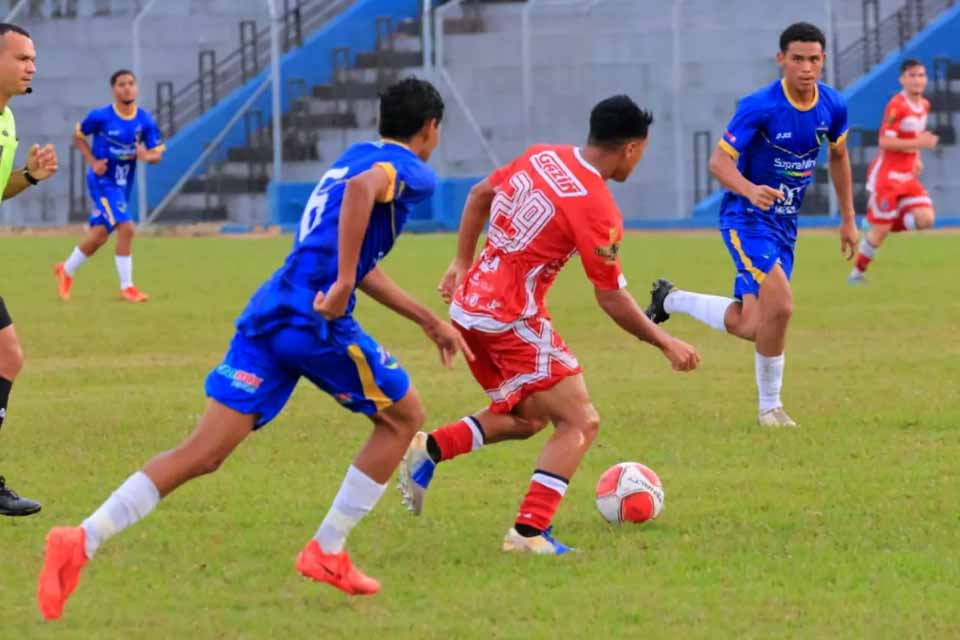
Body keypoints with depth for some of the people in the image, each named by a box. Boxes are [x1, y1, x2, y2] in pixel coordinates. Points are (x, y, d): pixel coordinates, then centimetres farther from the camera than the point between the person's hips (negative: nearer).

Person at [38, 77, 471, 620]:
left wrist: (430, 321, 39)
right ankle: (327, 552, 14)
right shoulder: (413, 172, 1)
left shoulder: (351, 158, 29)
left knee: (204, 453, -1)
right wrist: (343, 284, -26)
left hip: (269, 313, 7)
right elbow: (361, 188, -24)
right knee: (405, 417, 17)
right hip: (318, 321, -7)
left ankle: (82, 541, -16)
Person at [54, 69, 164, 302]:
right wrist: (93, 162, -10)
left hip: (124, 184, 5)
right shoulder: (100, 116, -13)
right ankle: (126, 287, -10)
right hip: (103, 181, -5)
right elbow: (78, 136, 3)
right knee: (126, 228, -19)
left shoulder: (145, 121, -5)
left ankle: (66, 270, 36)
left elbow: (157, 154, -4)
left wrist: (147, 156, -28)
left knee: (98, 236, 13)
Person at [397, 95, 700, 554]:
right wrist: (666, 344, 0)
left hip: (470, 306, 9)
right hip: (512, 320, -9)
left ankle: (427, 450, 9)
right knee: (580, 423, -2)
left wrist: (462, 264, 27)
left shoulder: (542, 157, 6)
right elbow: (612, 300, -12)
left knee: (527, 418, 23)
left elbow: (478, 196, 18)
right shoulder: (598, 211, -17)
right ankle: (528, 532, -13)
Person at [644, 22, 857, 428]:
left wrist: (848, 219, 17)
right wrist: (749, 190, -40)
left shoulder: (833, 106, -3)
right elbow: (718, 161, -20)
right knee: (779, 305, -22)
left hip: (784, 222, 6)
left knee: (748, 327, 1)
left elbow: (838, 156, 16)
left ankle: (670, 300, 27)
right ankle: (770, 406, -2)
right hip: (745, 216, -6)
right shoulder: (759, 107, -21)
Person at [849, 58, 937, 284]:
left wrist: (917, 159, 10)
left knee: (925, 219, -10)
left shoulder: (924, 105, 8)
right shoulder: (896, 106, -18)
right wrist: (919, 143, -27)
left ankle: (879, 224, 13)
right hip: (887, 174, -7)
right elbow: (885, 142, -23)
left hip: (908, 176, 7)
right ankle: (858, 272, 14)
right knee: (880, 229, -5)